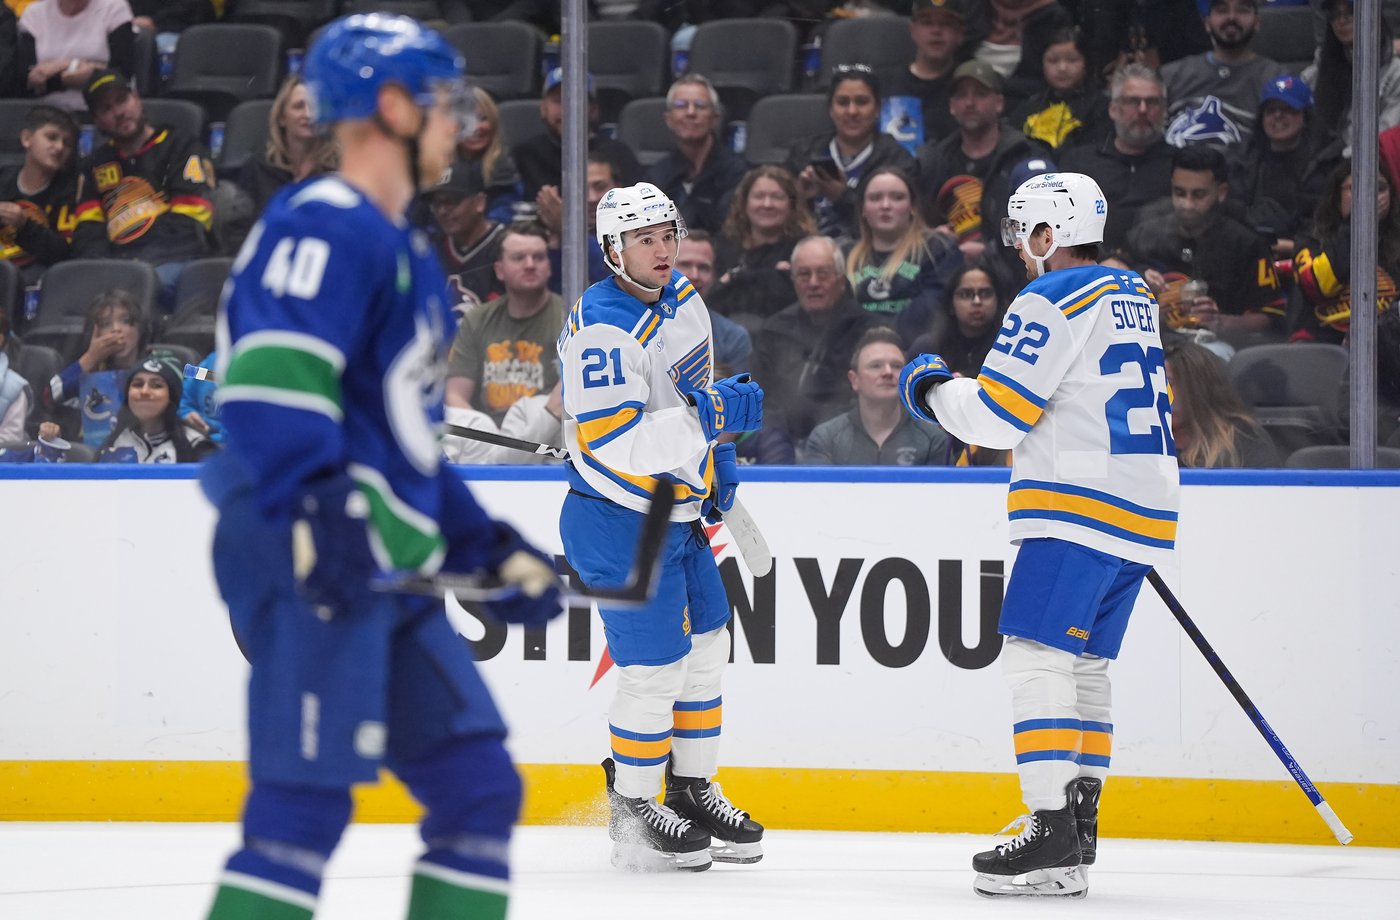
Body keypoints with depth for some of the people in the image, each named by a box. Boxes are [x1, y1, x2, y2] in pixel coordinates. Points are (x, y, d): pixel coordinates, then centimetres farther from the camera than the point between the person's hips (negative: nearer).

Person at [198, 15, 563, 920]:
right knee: (308, 799, -16)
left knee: (479, 785, 8)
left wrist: (487, 549, 25)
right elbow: (271, 375, -23)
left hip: (387, 572, 10)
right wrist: (315, 513, -34)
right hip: (310, 567, -10)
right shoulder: (324, 227, -8)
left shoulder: (404, 252, 25)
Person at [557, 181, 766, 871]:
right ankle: (632, 811, 9)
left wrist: (715, 458, 16)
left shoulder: (684, 302, 5)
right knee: (656, 667, -6)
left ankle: (692, 793, 28)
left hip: (676, 515, 9)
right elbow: (614, 441, -32)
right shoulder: (600, 329, -24)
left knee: (706, 647, 15)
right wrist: (715, 415, -32)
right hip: (619, 525, -9)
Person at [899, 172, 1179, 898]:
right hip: (1144, 509, 9)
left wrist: (930, 388, 5)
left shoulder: (1051, 301, -9)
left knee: (1036, 659, -11)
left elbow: (997, 415, -12)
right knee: (1085, 666, 15)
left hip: (1081, 506, -9)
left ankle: (1052, 840, -19)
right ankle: (1078, 825, 16)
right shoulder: (1135, 299, 19)